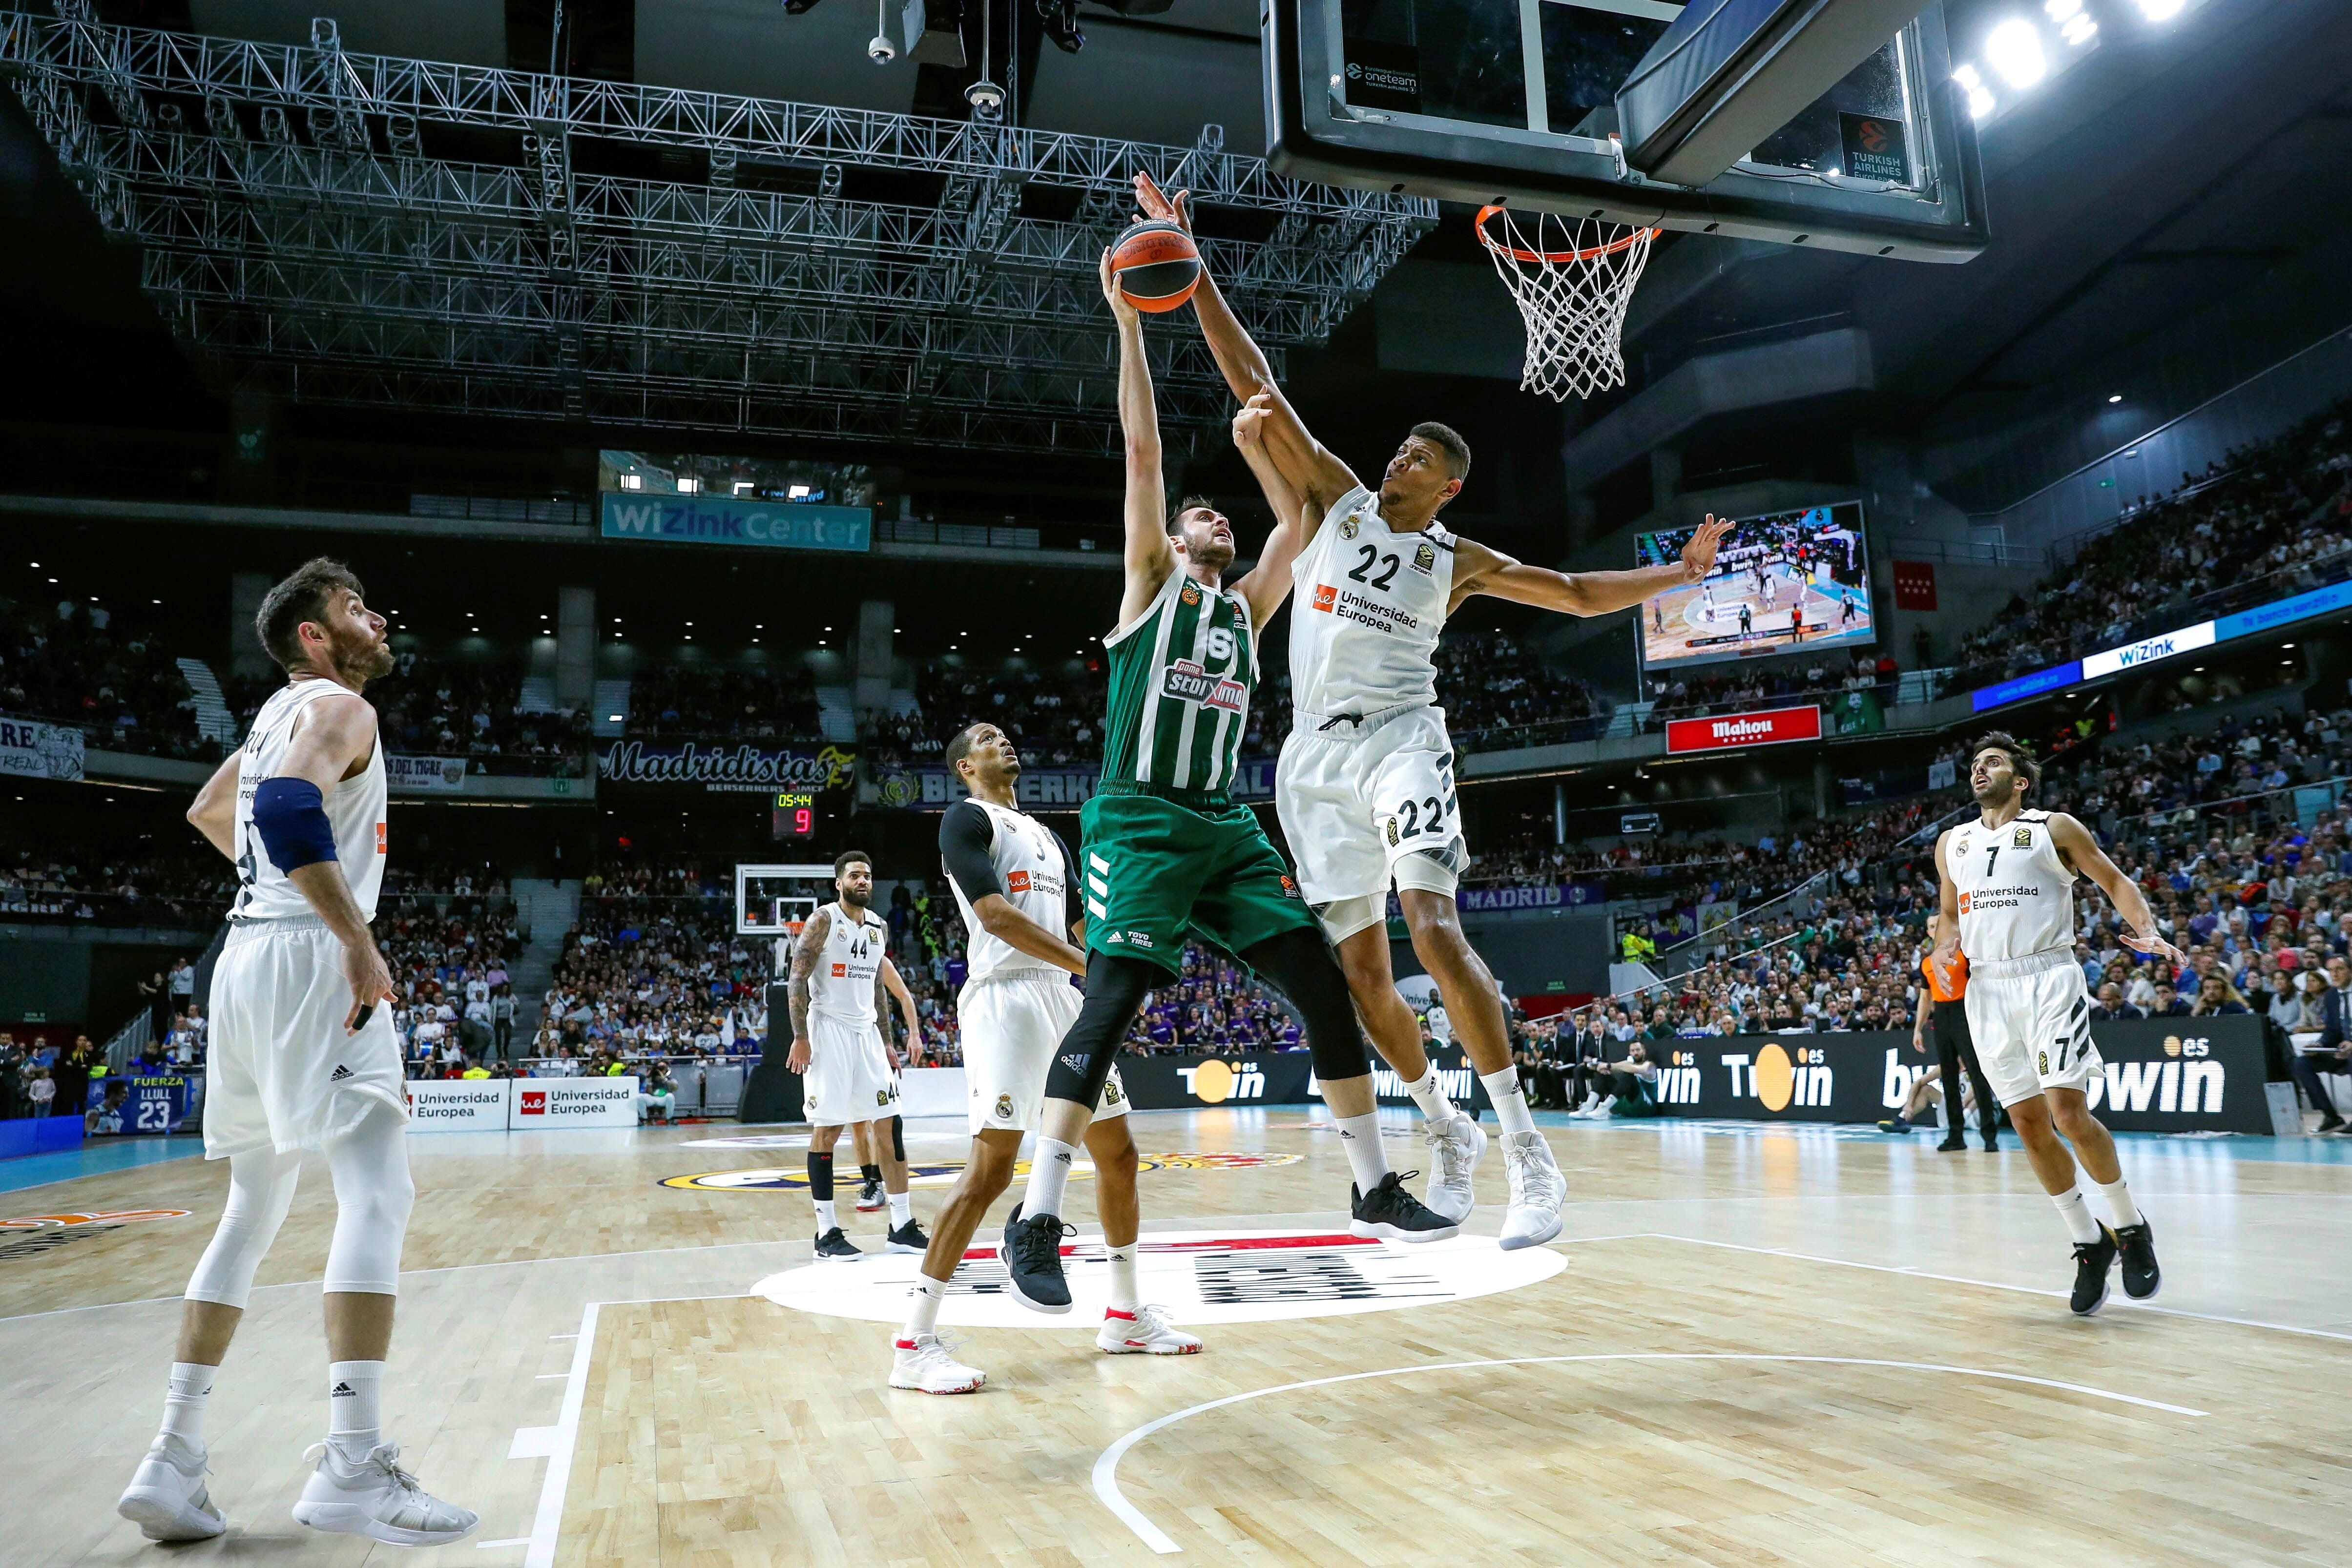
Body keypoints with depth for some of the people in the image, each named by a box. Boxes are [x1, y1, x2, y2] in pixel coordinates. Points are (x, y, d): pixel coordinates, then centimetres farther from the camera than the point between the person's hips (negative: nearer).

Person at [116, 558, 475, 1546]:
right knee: (377, 1193, -15)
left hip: (245, 961, 10)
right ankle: (352, 1469, -22)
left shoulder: (278, 715, 22)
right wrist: (357, 938, -26)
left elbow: (208, 813, 37)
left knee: (254, 1211, 14)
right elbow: (289, 806, -27)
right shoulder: (339, 707, -7)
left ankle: (173, 1461, 14)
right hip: (309, 959, -10)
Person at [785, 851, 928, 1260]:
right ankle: (827, 1233, 3)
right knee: (827, 1129, -4)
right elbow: (798, 979, -9)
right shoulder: (823, 921, -6)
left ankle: (902, 1227, 7)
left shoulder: (878, 927, 13)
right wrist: (800, 1037, -16)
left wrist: (886, 1041, 15)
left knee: (889, 1126, 2)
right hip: (828, 1030, -6)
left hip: (867, 1032, 6)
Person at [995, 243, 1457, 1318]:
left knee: (1323, 984, -2)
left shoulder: (1247, 607, 21)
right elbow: (1142, 449, 1)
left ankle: (1375, 1190, 9)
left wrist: (1265, 449, 10)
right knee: (1112, 1001, -18)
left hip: (1226, 823, 6)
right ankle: (1037, 1220, -11)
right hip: (1139, 818, -5)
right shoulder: (1151, 578, 8)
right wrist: (1127, 321, -2)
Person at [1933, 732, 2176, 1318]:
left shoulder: (2054, 829, 3)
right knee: (2028, 1125, 3)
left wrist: (2148, 933, -11)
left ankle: (2131, 1227, 8)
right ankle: (2090, 1245, 15)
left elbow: (2115, 881, 6)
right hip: (1987, 989, 4)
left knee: (2068, 1113, -14)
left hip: (2047, 978, -4)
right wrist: (1944, 948, 3)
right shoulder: (1952, 843, 15)